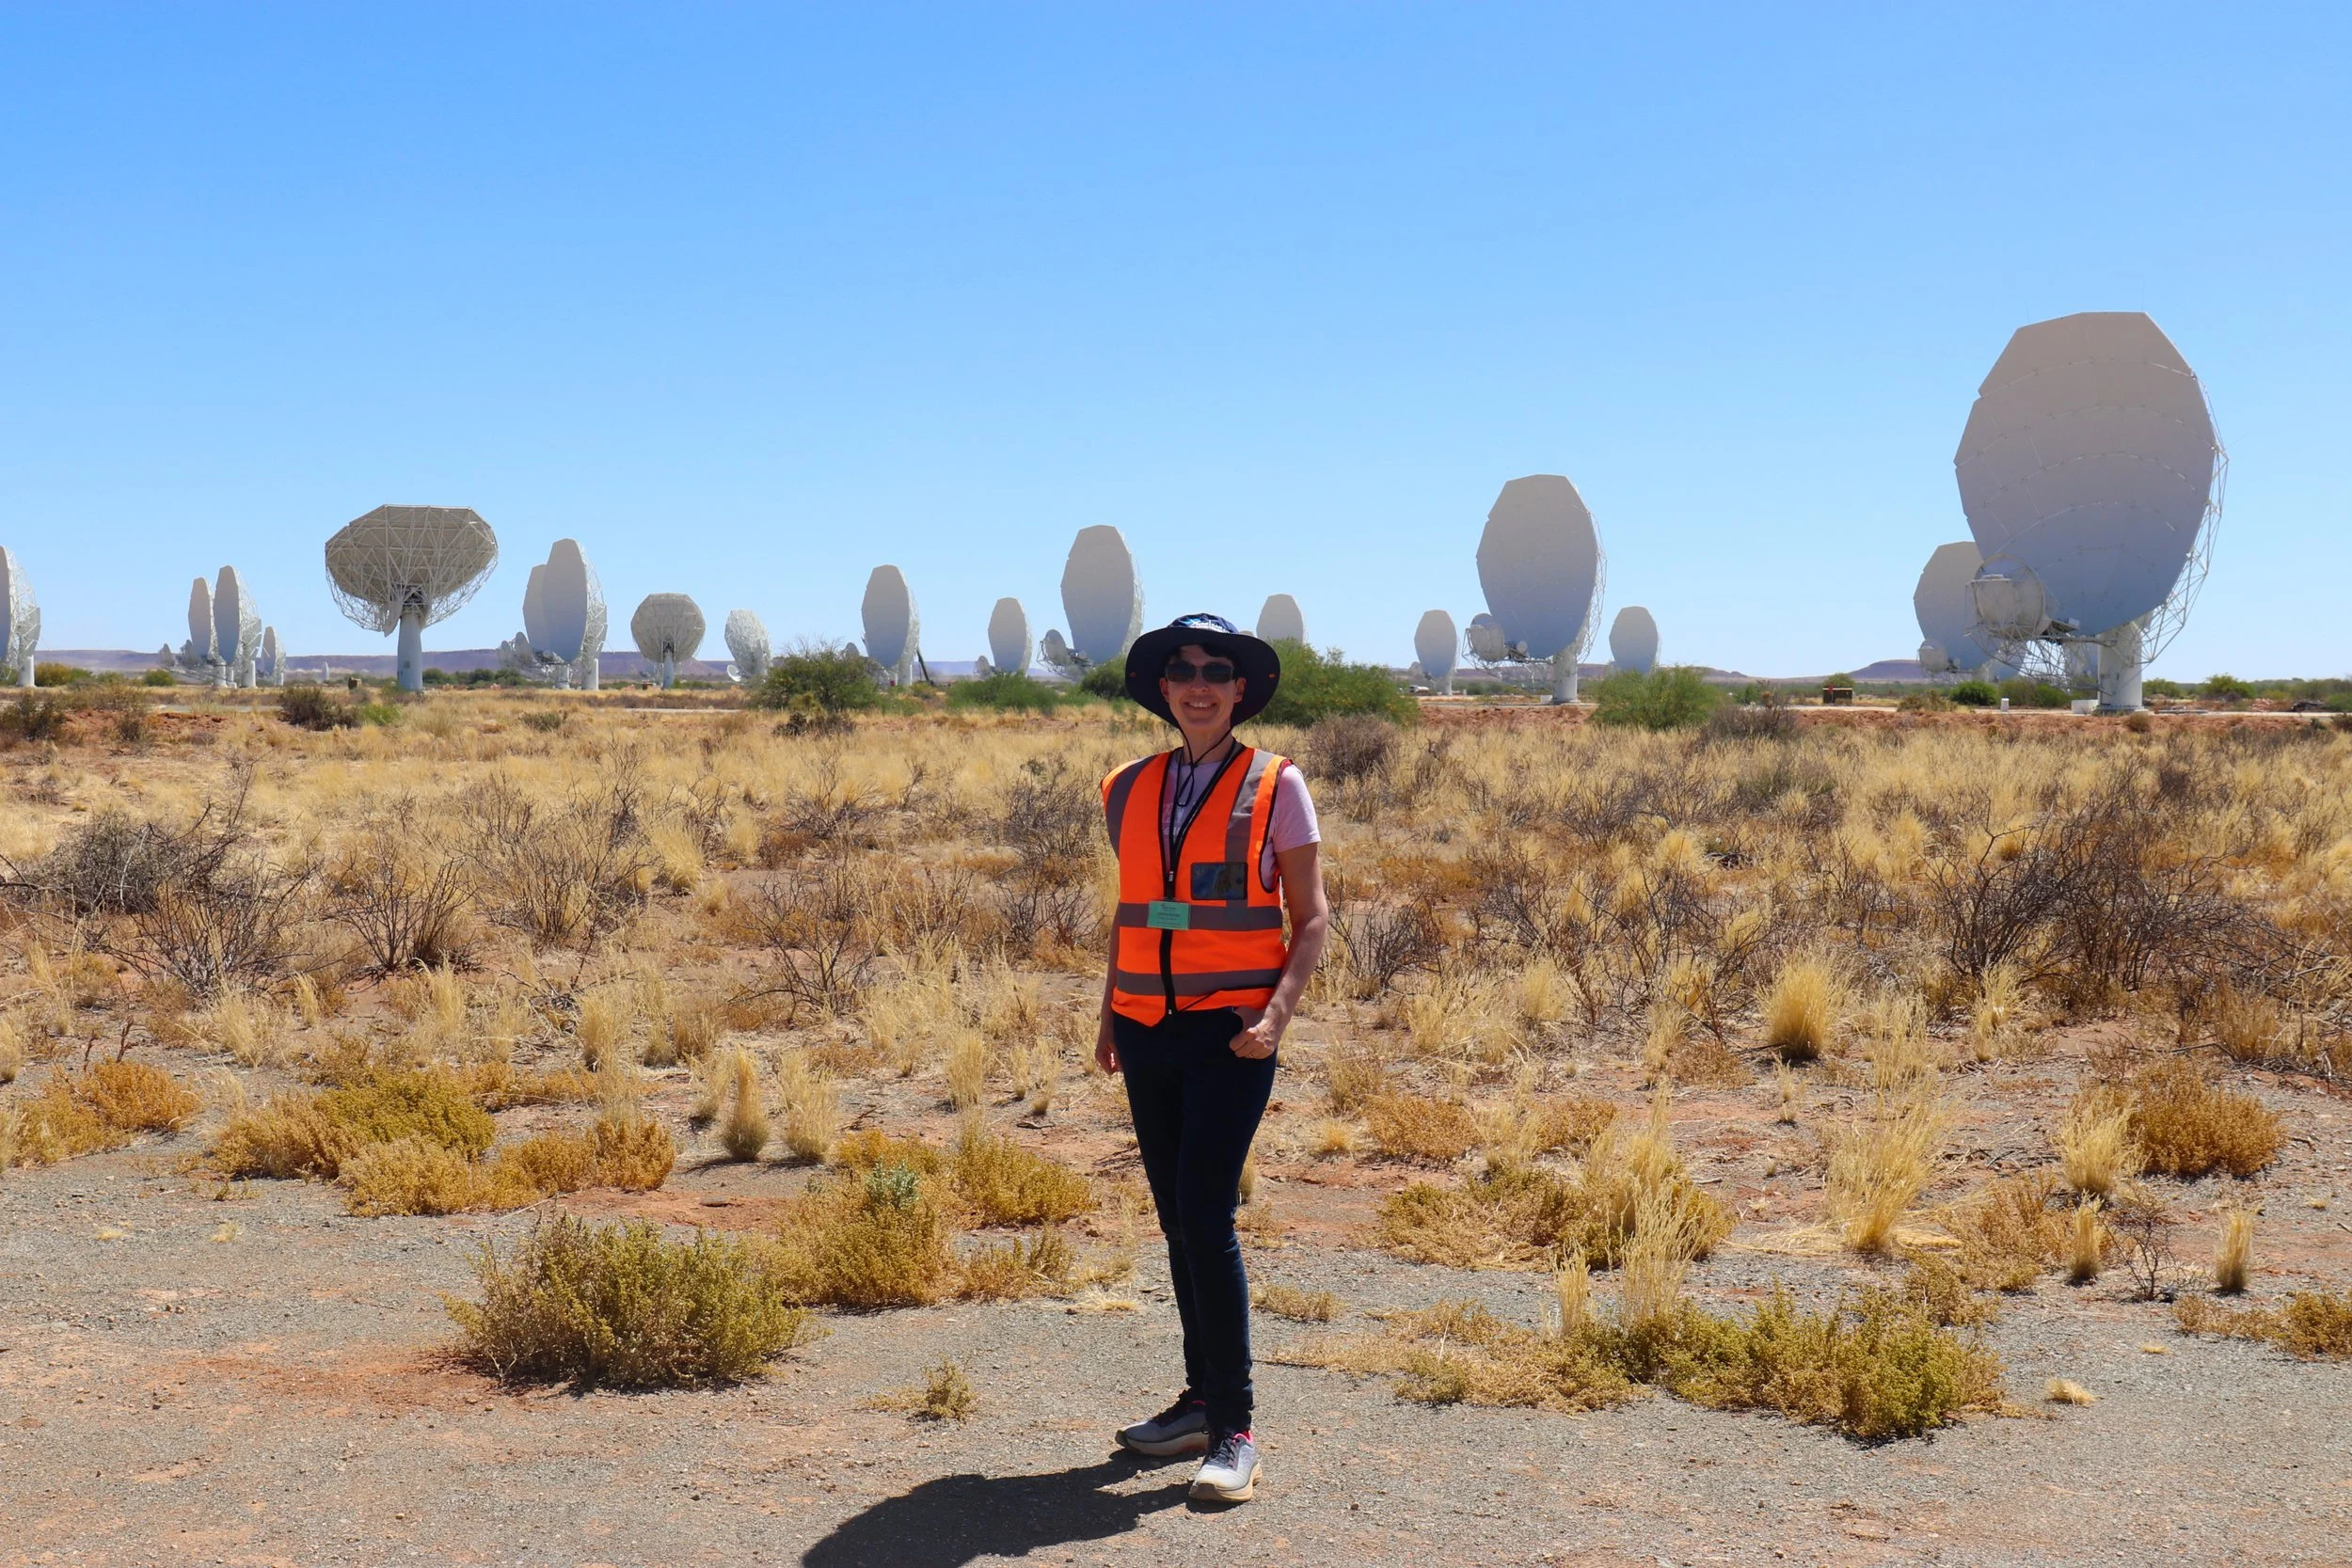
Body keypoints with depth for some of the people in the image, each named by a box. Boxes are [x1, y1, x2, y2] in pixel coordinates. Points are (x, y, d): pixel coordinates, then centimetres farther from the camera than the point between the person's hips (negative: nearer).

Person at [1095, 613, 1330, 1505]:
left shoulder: (1275, 786, -1)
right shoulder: (1131, 791, 11)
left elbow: (1311, 919, -1)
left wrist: (1277, 1013, -14)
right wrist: (1110, 1014, 14)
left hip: (1228, 1032, -5)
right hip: (1149, 1030, 5)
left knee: (1207, 1217, -12)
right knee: (1177, 1220, 10)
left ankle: (1233, 1431, -6)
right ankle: (1201, 1400, 21)